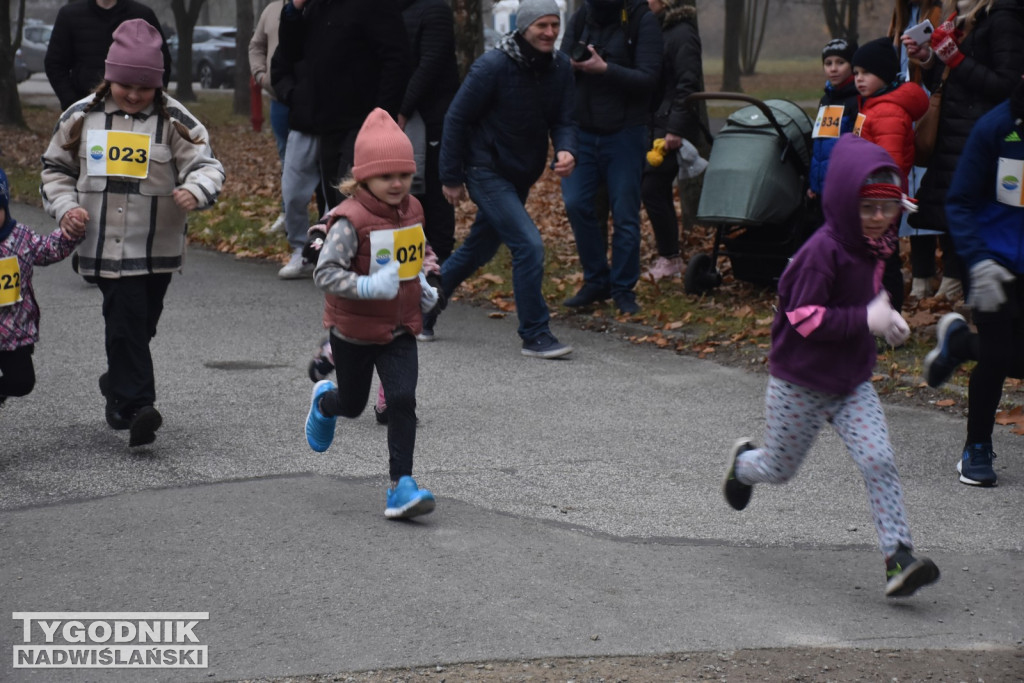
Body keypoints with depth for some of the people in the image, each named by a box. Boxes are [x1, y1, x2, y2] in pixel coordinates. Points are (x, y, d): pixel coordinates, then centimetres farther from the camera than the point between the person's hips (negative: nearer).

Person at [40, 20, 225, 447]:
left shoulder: (174, 120, -1)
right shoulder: (81, 118, 4)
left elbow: (206, 165, -4)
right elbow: (56, 168, 15)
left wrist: (196, 191, -26)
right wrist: (64, 206, -1)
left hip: (158, 248, 1)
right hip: (105, 246, -1)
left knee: (139, 325, 11)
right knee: (127, 321, -11)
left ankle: (119, 388, 35)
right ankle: (137, 408, -13)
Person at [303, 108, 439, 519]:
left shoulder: (412, 211, 1)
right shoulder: (350, 220, -22)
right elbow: (325, 273, -27)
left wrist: (420, 285, 5)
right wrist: (368, 287, -38)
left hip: (399, 329, 4)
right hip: (354, 330, -4)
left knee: (402, 400, -11)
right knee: (353, 405, 16)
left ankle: (401, 484, -6)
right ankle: (324, 401, 54)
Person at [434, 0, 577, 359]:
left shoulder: (560, 67, -2)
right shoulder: (493, 65, -19)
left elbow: (562, 120, 2)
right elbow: (457, 118, -12)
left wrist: (566, 150, -21)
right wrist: (451, 178, -10)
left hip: (521, 176, 7)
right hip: (487, 171, -7)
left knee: (480, 249, 19)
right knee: (529, 245, -18)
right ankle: (535, 335, -10)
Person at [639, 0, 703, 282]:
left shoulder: (682, 34, -13)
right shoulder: (658, 30, 16)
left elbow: (688, 85, -19)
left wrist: (676, 129, -23)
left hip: (670, 126, -9)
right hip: (656, 124, 9)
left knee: (651, 188, -10)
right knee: (660, 191, 9)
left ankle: (670, 259, -3)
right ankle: (668, 258, 16)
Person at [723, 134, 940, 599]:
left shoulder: (872, 248, 3)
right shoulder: (823, 251, -23)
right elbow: (804, 317, -27)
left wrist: (886, 320, 2)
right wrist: (865, 319, -33)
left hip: (852, 383, 6)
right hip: (800, 384, -6)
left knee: (879, 461, -13)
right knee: (780, 469, 13)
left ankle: (898, 556, -15)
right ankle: (742, 464, 49)